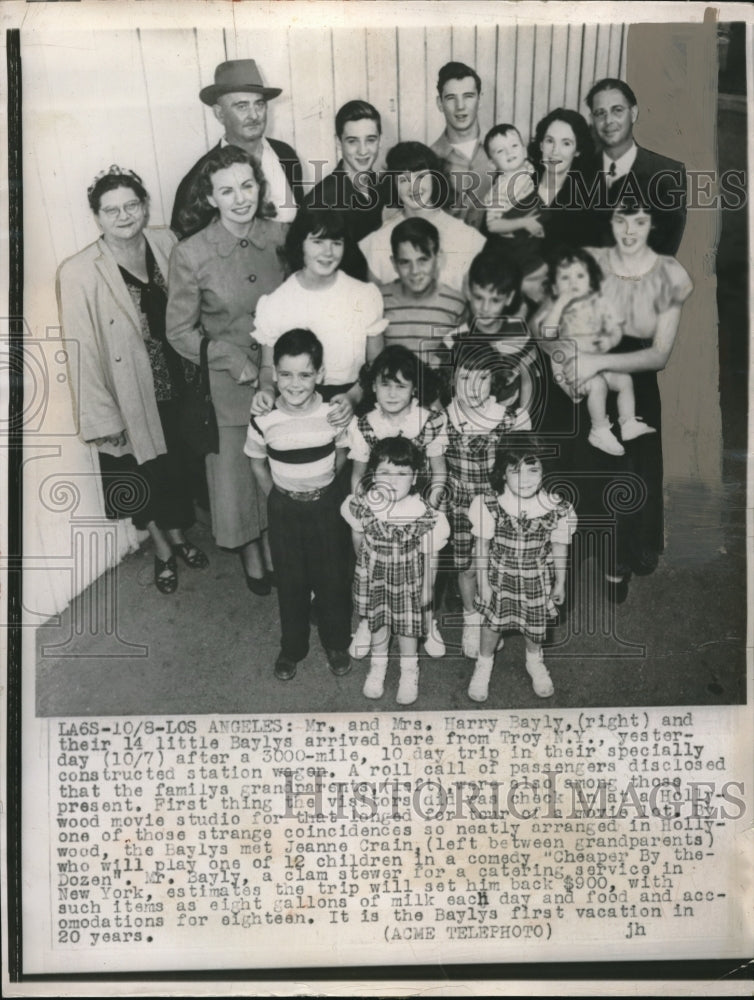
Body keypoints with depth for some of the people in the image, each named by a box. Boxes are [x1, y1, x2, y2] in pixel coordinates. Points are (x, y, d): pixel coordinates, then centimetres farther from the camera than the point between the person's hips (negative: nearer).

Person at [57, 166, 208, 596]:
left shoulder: (166, 243, -7)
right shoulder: (79, 274, -20)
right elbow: (83, 352, -16)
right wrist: (104, 419, -14)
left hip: (177, 384, 4)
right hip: (132, 394, -3)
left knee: (178, 464, 21)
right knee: (144, 475, 16)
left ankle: (178, 534, 49)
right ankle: (162, 548, 42)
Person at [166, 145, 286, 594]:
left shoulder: (279, 237, -6)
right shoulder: (190, 254, -15)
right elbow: (180, 331, -8)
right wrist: (235, 359, -15)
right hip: (227, 384, -2)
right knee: (235, 470, 13)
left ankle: (274, 546, 42)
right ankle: (250, 554, 38)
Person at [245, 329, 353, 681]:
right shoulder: (264, 420, -17)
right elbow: (257, 462, 1)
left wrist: (322, 487, 6)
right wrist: (276, 499, 4)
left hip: (326, 504, 0)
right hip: (284, 507, 0)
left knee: (333, 578, 12)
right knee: (290, 581, 13)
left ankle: (336, 643, 34)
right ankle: (292, 648, 33)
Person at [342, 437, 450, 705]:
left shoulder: (423, 515, -27)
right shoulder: (362, 506, -22)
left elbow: (430, 556, -13)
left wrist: (427, 590, -5)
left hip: (409, 580, -1)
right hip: (374, 576, 2)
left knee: (408, 624, 19)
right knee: (377, 621, 22)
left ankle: (409, 671, 46)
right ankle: (378, 665, 50)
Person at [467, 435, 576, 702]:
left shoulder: (557, 508, -20)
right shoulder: (489, 504, -22)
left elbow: (559, 547, -5)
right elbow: (482, 545, -10)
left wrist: (560, 583, 4)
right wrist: (484, 582, -6)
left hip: (537, 579, 1)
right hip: (500, 576, -1)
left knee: (535, 625, 20)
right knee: (493, 622, 16)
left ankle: (534, 662, 51)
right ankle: (484, 665, 44)